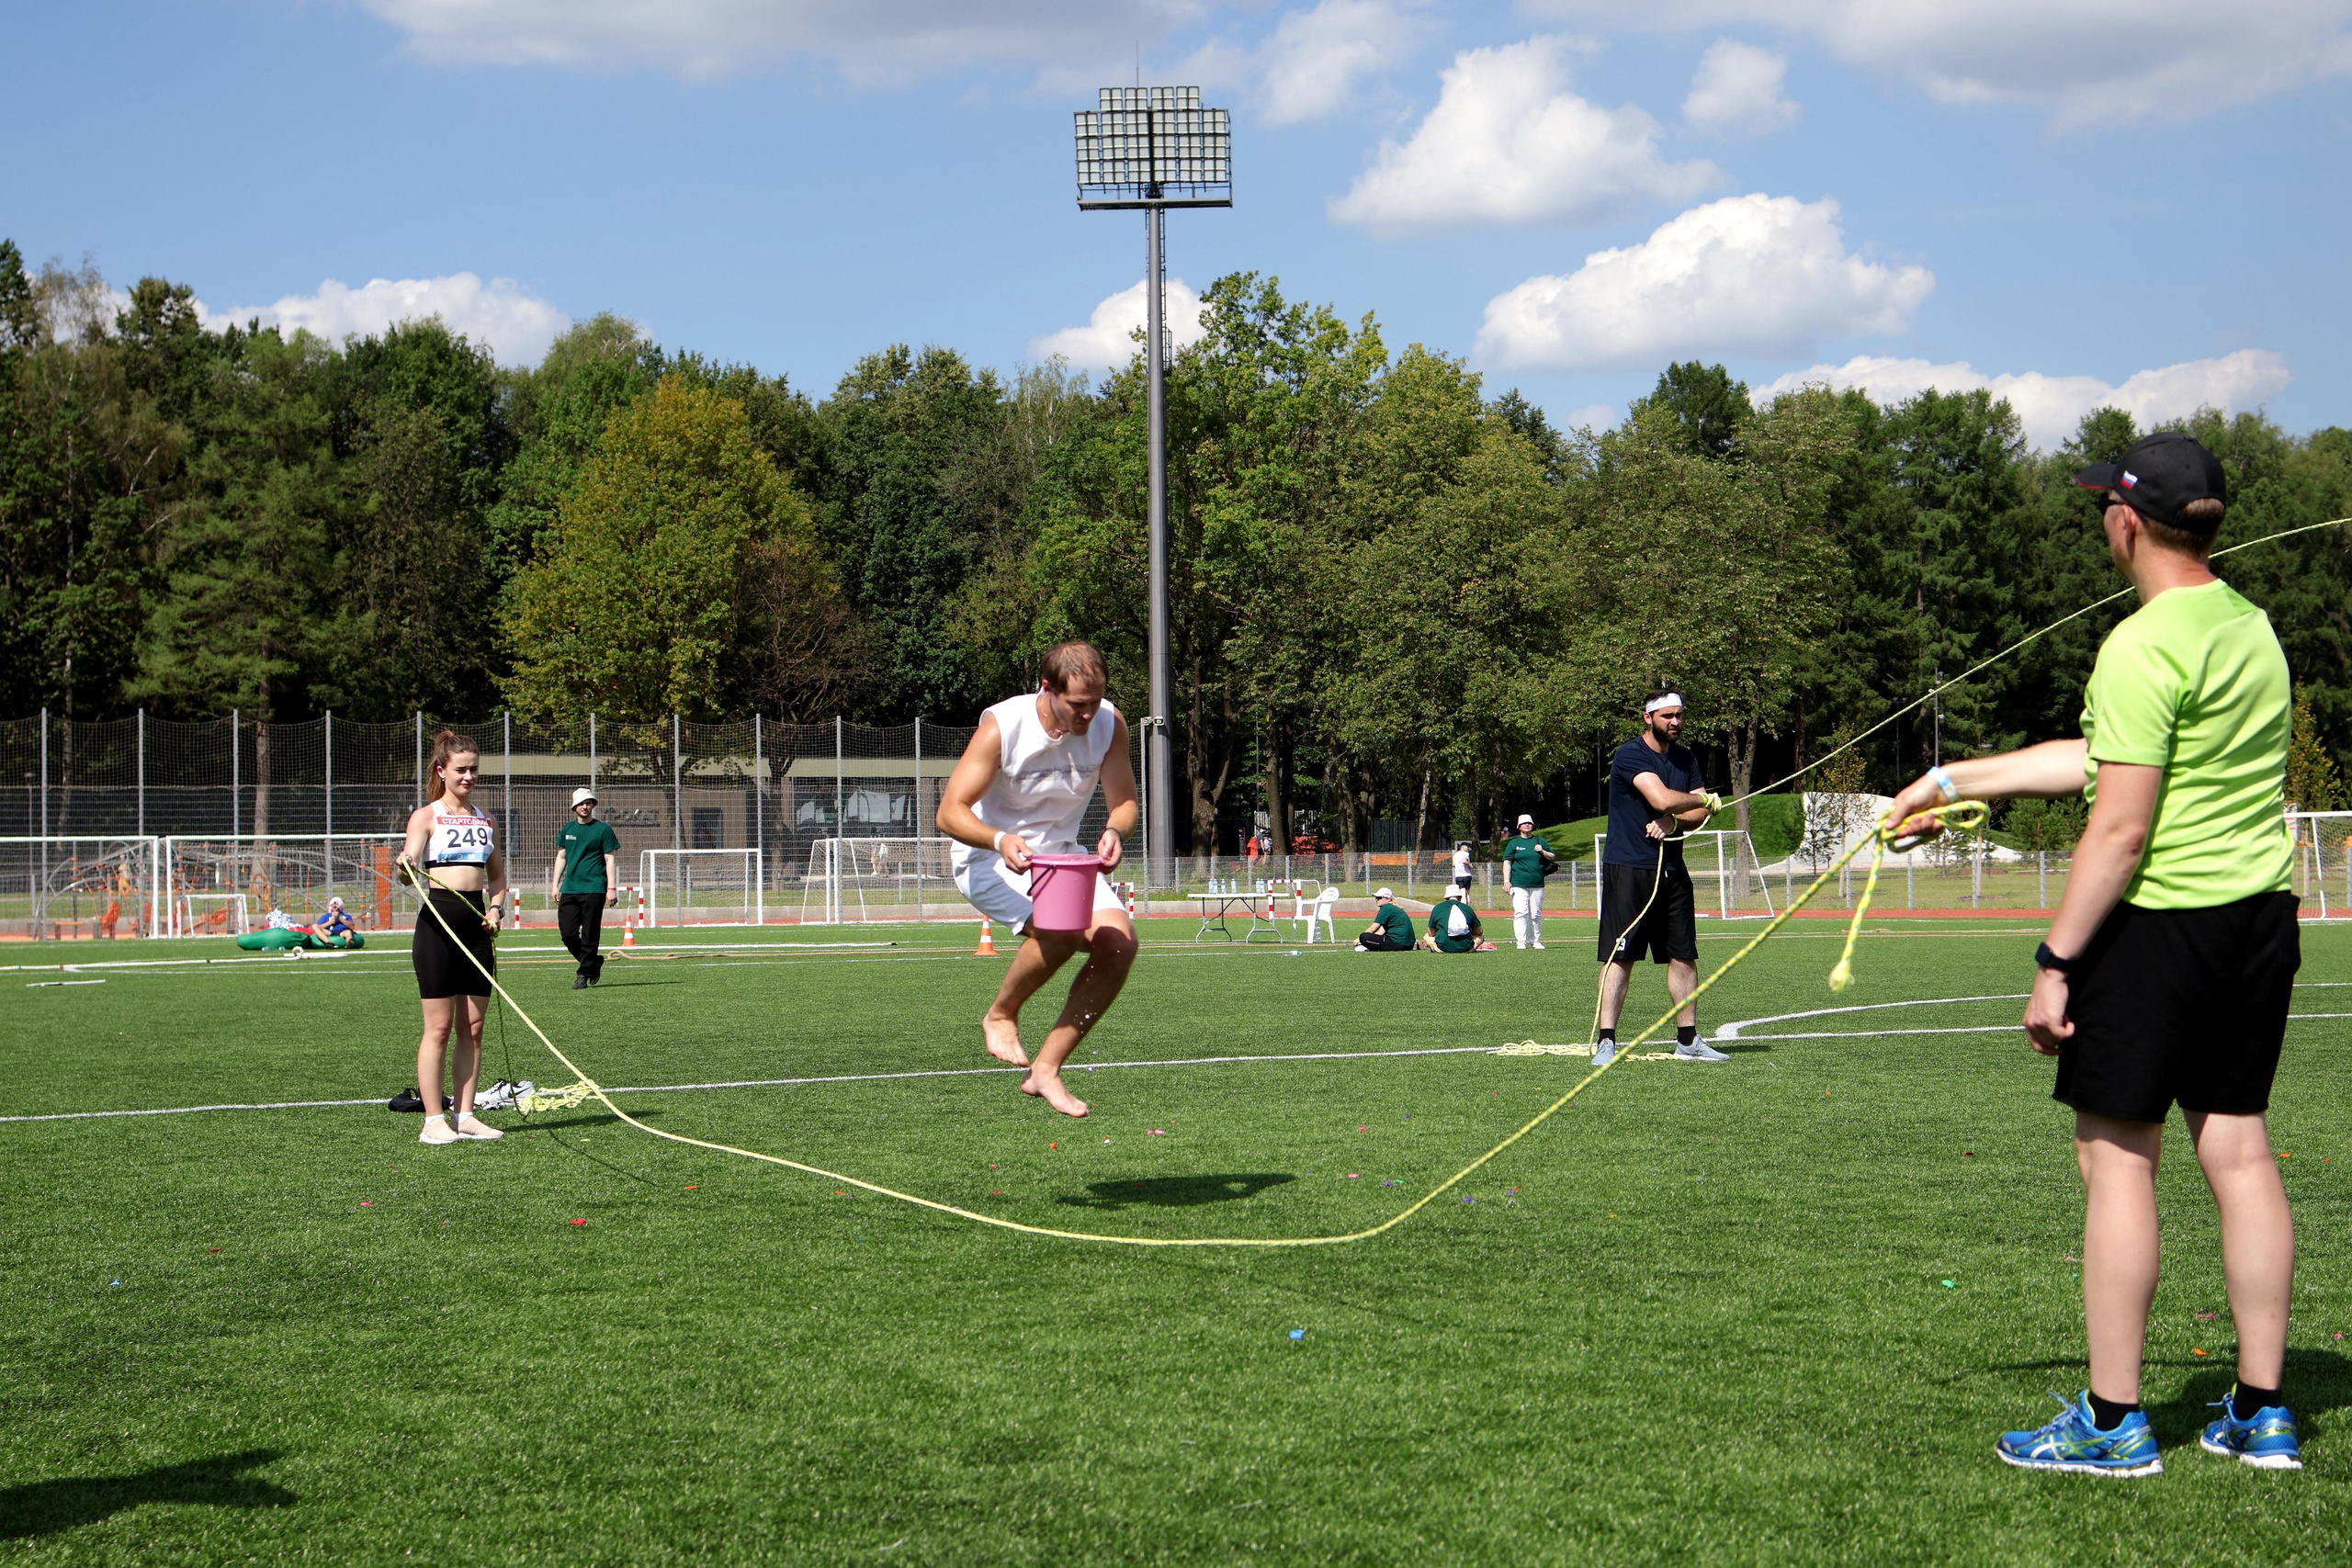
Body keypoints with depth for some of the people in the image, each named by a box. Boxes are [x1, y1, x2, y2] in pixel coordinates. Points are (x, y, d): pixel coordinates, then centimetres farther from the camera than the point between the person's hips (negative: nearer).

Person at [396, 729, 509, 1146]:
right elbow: (410, 872, -14)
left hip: (478, 926, 5)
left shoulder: (484, 820, 15)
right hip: (439, 922, -5)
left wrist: (496, 907, 4)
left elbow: (497, 875, 22)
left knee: (472, 1028, 7)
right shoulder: (426, 816, -2)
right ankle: (433, 1120, 0)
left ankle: (465, 1115, 13)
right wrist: (407, 871, -36)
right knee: (439, 1028, -4)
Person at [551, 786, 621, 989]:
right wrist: (555, 884, 14)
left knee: (590, 935, -5)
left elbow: (610, 860, -1)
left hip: (593, 889, -5)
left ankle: (584, 973, 3)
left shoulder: (603, 829, 1)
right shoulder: (567, 829, 14)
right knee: (568, 934, -1)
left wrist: (612, 888, -8)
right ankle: (593, 962, 18)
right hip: (569, 889, 5)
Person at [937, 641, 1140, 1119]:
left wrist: (1114, 832, -27)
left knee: (1119, 943, -17)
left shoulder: (1109, 724, -11)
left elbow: (1124, 801, -2)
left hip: (1062, 856, 5)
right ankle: (1000, 1015, -3)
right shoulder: (1002, 726, -23)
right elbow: (950, 812, -23)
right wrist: (1000, 840, -43)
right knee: (1062, 929, -33)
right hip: (989, 859, -5)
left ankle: (1045, 1070, -5)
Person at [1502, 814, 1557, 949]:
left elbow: (1552, 857, 18)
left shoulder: (1540, 841, 14)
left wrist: (1542, 852, -4)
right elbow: (1507, 861, 4)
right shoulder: (1514, 843, 8)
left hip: (1537, 884, 3)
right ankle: (1521, 941, -13)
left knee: (1536, 915, 5)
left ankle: (1535, 941, 14)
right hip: (1519, 884, -2)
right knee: (1520, 913, -12)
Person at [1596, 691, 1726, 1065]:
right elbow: (1662, 799, -23)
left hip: (1672, 870, 7)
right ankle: (1606, 1042, -6)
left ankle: (1688, 1040, 15)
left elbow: (1701, 814, 8)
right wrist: (1705, 800, -6)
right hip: (1628, 869, -7)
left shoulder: (1686, 758, 13)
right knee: (1620, 957, -8)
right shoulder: (1630, 755, -11)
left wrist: (1673, 821, -13)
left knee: (1684, 956, 8)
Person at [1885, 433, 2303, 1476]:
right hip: (2262, 919, 8)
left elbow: (2121, 825, -20)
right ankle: (2262, 1413, 16)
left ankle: (2113, 1421, 5)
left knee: (2116, 1155, 0)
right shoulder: (2251, 625, 12)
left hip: (2162, 922, -8)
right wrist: (1953, 782, 23)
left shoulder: (2143, 649, -16)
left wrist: (2057, 960, -15)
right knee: (2238, 1148, 11)